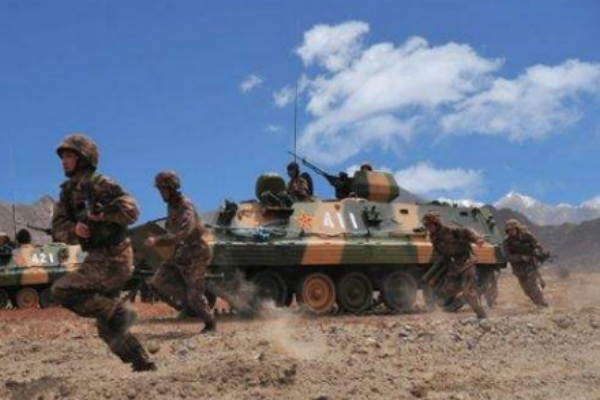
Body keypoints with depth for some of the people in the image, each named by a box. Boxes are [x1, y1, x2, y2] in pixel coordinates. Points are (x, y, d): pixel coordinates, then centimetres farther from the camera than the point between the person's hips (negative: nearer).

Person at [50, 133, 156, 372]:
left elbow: (131, 210, -16)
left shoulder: (100, 184, -10)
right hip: (99, 259, 8)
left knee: (62, 291, -17)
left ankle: (119, 314, -10)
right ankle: (143, 365, 18)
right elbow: (58, 228, 7)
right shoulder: (67, 192, 13)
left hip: (112, 258, -8)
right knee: (107, 328, 10)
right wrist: (75, 229, -13)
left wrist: (103, 213, -28)